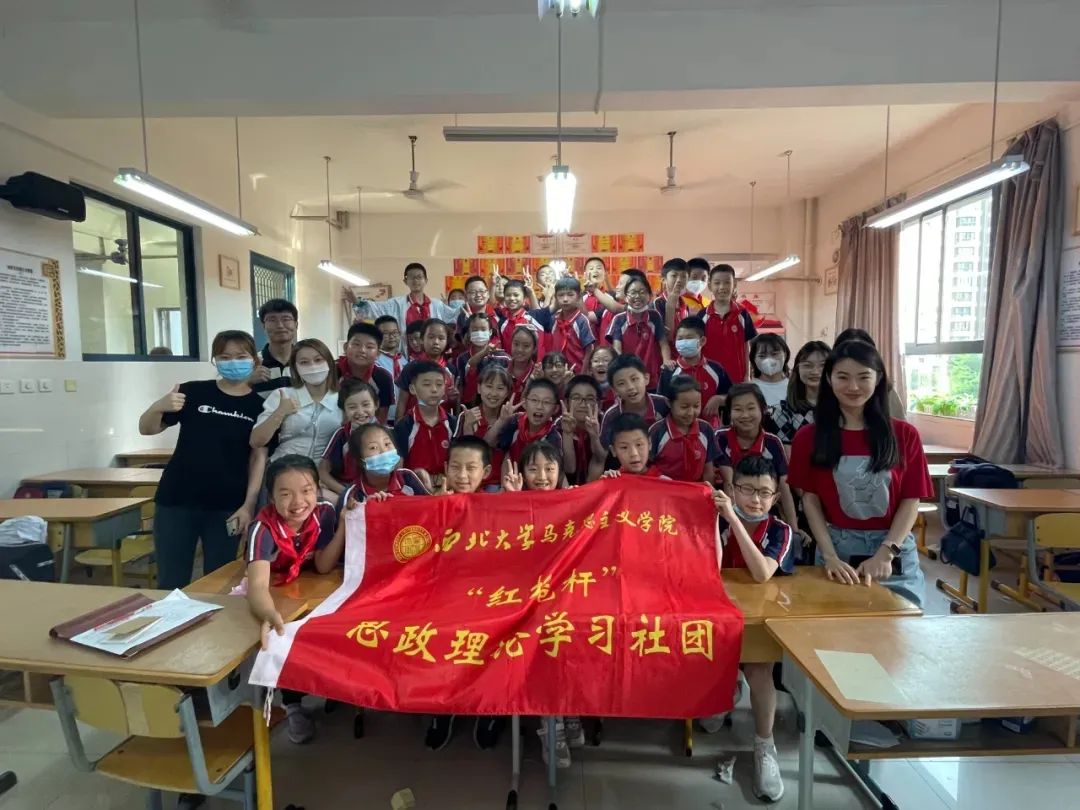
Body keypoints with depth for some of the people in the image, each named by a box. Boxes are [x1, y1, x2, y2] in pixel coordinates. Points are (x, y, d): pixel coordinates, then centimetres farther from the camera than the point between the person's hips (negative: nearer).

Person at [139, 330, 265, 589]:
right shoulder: (193, 392, 0)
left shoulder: (259, 406, 0)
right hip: (176, 501, 0)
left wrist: (248, 505, -9)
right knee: (171, 582, 7)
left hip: (227, 507, 0)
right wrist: (159, 406, -16)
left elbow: (259, 457, -1)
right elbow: (146, 429, 5)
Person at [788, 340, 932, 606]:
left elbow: (911, 501, -1)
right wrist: (830, 556, -12)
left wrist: (885, 553, -12)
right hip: (837, 548, 0)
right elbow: (810, 499, -2)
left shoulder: (904, 435, 1)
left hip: (896, 553, 1)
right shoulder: (809, 437, -1)